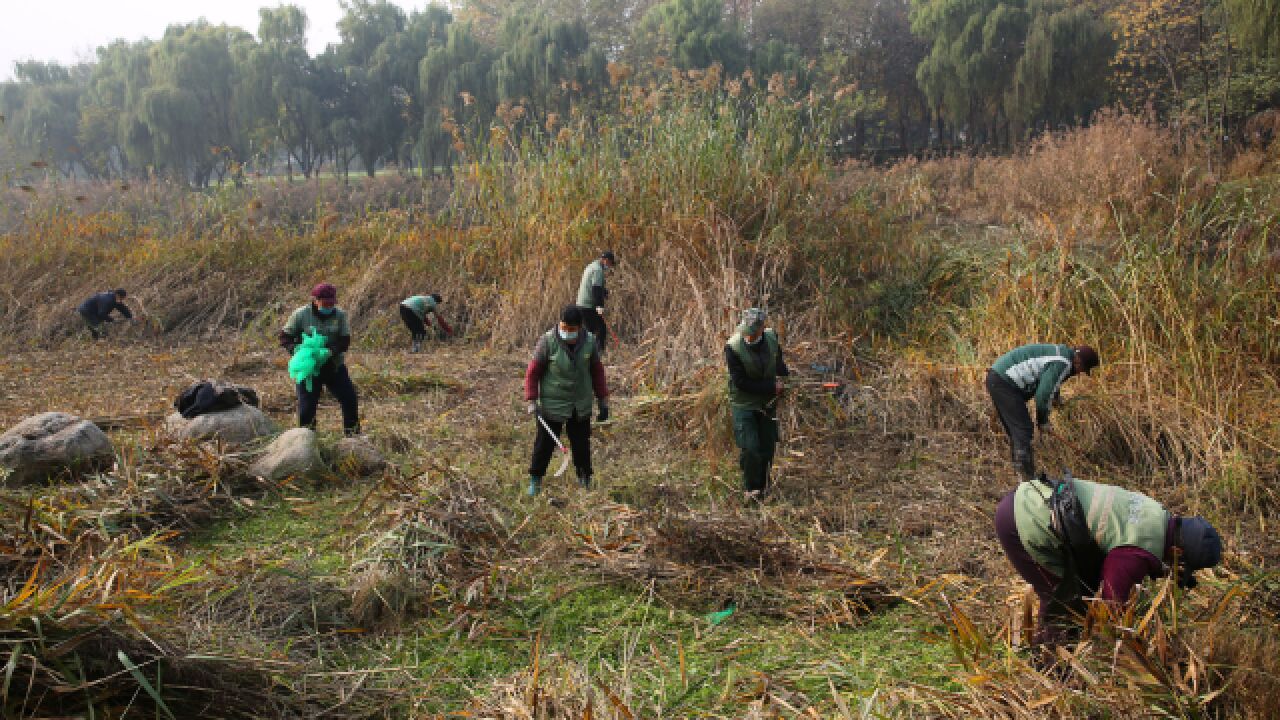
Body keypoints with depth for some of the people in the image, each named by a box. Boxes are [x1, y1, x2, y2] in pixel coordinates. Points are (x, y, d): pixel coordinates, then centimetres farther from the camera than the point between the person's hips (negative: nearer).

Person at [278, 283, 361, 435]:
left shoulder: (340, 315, -2)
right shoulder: (301, 314, -7)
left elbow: (345, 341, -6)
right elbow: (285, 337, -2)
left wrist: (330, 351, -25)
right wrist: (296, 350, -21)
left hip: (334, 366, 2)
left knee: (350, 400, -1)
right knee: (306, 406, -1)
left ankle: (353, 435, 15)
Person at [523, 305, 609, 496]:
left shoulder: (589, 341, -5)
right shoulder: (547, 341, -15)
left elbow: (597, 372, 8)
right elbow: (533, 371, -8)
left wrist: (603, 401, 9)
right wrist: (532, 401, -13)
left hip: (581, 407, 3)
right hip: (551, 406, -3)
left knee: (581, 444, 12)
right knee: (544, 444, 5)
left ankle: (585, 481, 29)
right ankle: (535, 480, 23)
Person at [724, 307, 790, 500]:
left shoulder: (772, 337, -6)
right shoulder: (733, 347, -23)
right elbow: (741, 383, -22)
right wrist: (772, 387, -19)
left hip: (768, 403, 5)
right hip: (743, 404, -5)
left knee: (768, 447, 10)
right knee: (750, 448, -12)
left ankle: (763, 486, 27)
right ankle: (751, 488, 8)